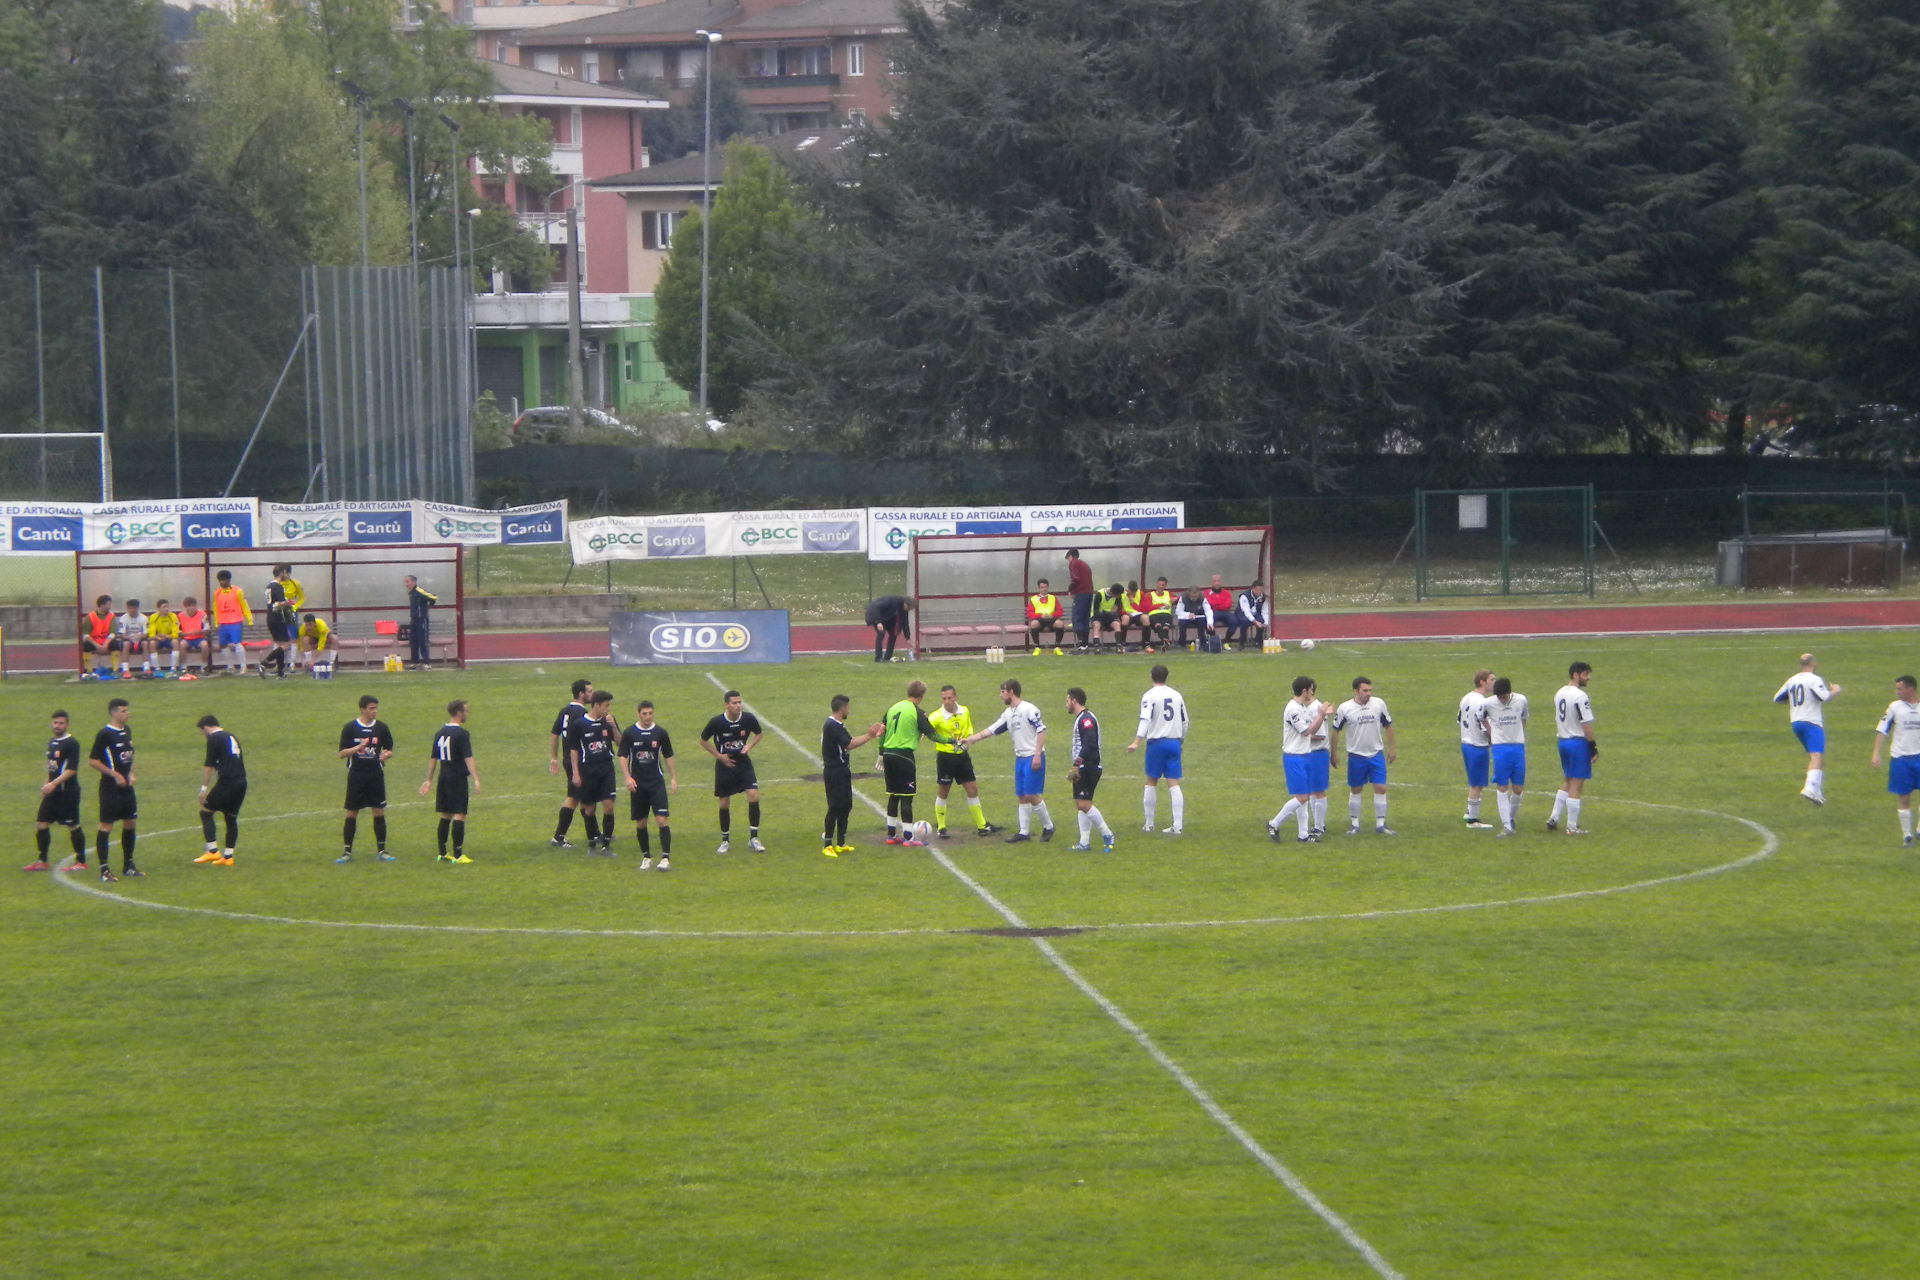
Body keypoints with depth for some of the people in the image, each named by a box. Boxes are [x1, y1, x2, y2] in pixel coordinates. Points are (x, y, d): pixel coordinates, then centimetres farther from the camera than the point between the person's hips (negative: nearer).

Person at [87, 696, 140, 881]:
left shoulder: (127, 731, 11)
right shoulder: (105, 734, -13)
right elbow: (92, 761, -14)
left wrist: (130, 774, 7)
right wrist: (115, 775, -16)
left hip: (126, 786, 8)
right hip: (110, 788, -8)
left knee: (130, 823, 11)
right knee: (106, 826, -5)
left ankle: (128, 866, 23)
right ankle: (104, 870, -3)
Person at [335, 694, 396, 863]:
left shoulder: (381, 727, 3)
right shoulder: (350, 727, -2)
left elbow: (390, 750, 11)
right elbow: (342, 753, -3)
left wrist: (386, 755, -13)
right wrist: (358, 748, -20)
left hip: (376, 774, 1)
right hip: (356, 775, -1)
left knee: (379, 812, 0)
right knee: (352, 813, 0)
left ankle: (382, 851, 8)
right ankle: (347, 852, 7)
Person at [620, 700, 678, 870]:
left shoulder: (660, 732, 2)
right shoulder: (630, 733, -1)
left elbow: (668, 756, 11)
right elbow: (623, 757, 0)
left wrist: (674, 778, 7)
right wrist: (627, 777, -13)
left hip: (657, 783, -1)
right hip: (637, 784, 1)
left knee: (661, 820, -12)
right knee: (640, 823, 6)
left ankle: (665, 858, -13)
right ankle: (646, 857, 21)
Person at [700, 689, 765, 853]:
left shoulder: (749, 718, -10)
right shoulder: (717, 722, -15)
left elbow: (759, 733, 10)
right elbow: (703, 741, 1)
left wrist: (749, 746, -8)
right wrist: (719, 756, -7)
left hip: (743, 762, 1)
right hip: (724, 764, -1)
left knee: (753, 795, -14)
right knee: (724, 803, 4)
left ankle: (754, 838, -5)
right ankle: (725, 841, 21)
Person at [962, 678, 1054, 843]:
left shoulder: (1029, 709, -11)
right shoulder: (1008, 713, 14)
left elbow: (1041, 730, -15)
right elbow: (991, 730, 18)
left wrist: (1037, 755, -20)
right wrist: (969, 739, 16)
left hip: (1033, 758, -8)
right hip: (1020, 758, 8)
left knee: (1032, 795, -9)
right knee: (1022, 796, 7)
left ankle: (1048, 827, 5)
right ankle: (1024, 832, 10)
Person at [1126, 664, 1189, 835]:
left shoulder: (1149, 696, -6)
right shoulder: (1176, 695, 9)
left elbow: (1145, 720, -19)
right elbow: (1184, 721, 16)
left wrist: (1137, 742, -25)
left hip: (1156, 742, -4)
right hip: (1174, 742, 4)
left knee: (1151, 782, 9)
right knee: (1173, 784, 1)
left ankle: (1148, 824, 12)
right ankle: (1178, 825, -7)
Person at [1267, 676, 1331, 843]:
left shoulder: (1303, 707, 13)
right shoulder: (1293, 709, -18)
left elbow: (1311, 731, 17)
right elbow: (1307, 731, -18)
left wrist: (1324, 715, 6)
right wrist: (1321, 714, -13)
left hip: (1305, 756, 10)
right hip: (1294, 758, -10)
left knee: (1306, 797, 10)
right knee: (1301, 797, -11)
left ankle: (1304, 834, 13)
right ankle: (1274, 825, -1)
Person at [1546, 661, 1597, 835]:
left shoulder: (1559, 694, 10)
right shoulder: (1580, 696, -17)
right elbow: (1586, 725, -17)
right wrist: (1593, 747, -12)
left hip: (1563, 741, 8)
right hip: (1579, 741, -8)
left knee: (1569, 783, 20)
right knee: (1576, 785, -2)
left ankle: (1553, 818, 17)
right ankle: (1572, 827, 1)